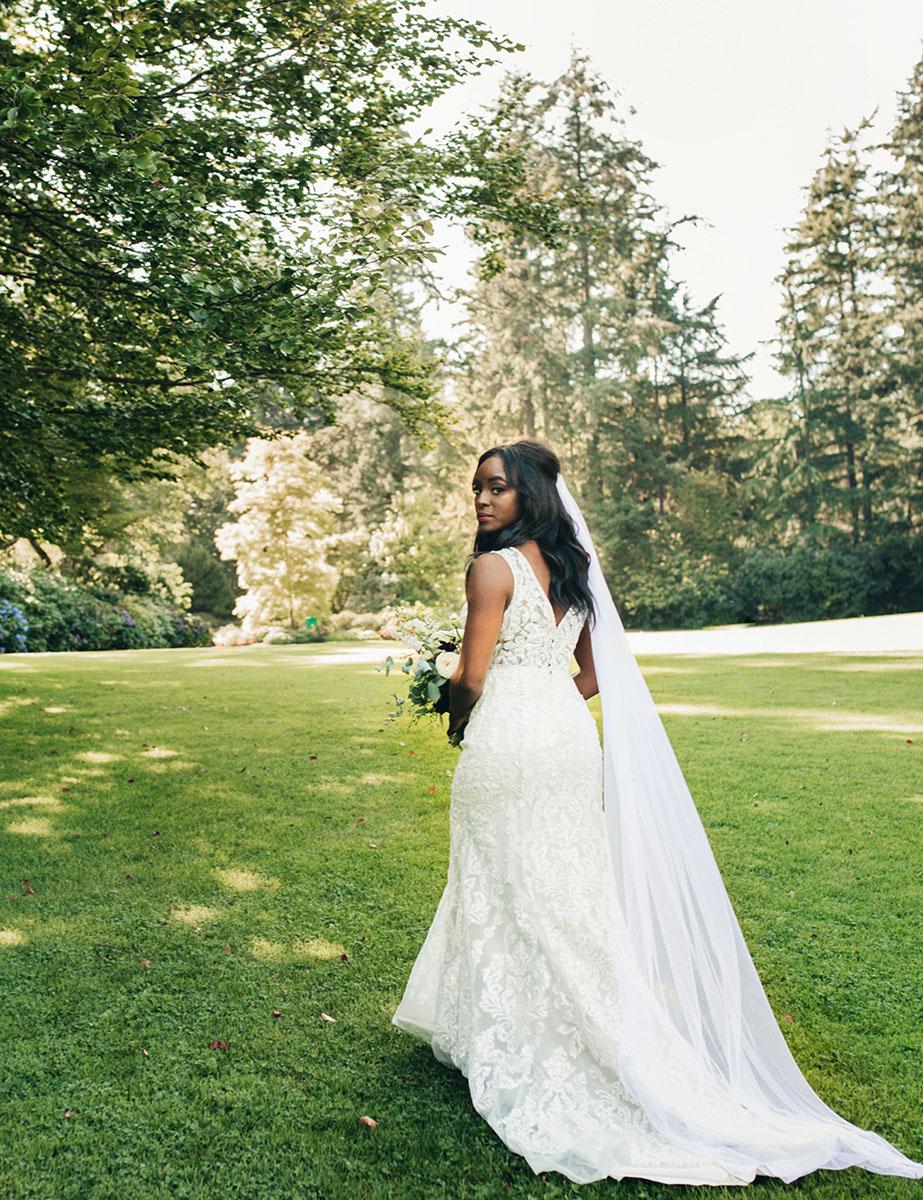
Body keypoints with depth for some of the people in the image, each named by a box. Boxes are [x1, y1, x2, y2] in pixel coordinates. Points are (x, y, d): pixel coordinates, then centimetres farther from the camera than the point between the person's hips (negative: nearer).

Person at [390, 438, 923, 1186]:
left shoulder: (491, 567, -12)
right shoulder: (571, 565, 11)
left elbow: (472, 679, -14)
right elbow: (594, 674, 14)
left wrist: (458, 715, 6)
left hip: (507, 739, -7)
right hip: (570, 734, 7)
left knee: (506, 890, 5)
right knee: (571, 887, 15)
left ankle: (508, 1046, 17)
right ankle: (583, 1036, 26)